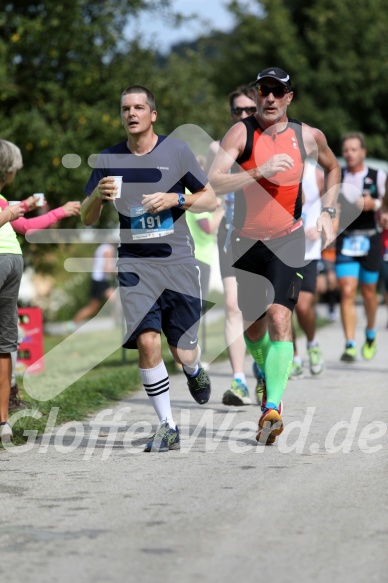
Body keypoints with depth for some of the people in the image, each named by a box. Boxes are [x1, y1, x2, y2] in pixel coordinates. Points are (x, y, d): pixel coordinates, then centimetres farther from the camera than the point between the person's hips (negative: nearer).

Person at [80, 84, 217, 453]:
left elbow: (211, 200, 5)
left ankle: (195, 371, 42)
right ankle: (167, 426, -3)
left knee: (183, 352, 3)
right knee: (147, 342, -16)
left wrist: (175, 199, -13)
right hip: (135, 265, 1)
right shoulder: (109, 159, 4)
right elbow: (87, 218, 7)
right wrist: (98, 196, -14)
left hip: (178, 263, 0)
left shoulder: (176, 151, 0)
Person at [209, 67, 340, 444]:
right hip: (247, 242, 1)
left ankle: (273, 408, -26)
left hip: (287, 242, -1)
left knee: (279, 318, -20)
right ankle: (268, 372, 46)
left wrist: (327, 210, 10)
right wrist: (260, 172, -29)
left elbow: (332, 168, 22)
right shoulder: (242, 132, -8)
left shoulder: (308, 136, 0)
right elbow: (213, 182, -20)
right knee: (252, 327, 13)